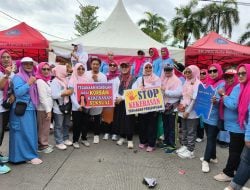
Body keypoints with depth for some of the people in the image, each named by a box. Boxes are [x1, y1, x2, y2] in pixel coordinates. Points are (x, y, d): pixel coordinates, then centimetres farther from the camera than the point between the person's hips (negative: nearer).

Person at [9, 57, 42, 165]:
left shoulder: (32, 76, 16)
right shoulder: (18, 77, -7)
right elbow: (18, 92, -19)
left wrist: (34, 83, 9)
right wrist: (29, 83, -21)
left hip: (30, 109, 8)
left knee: (30, 132, 12)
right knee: (25, 133, -3)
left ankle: (27, 154, 25)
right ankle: (29, 156, 7)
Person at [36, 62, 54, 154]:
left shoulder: (46, 80, 12)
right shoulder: (40, 81, -16)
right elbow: (43, 98, -21)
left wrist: (49, 109, 9)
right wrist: (48, 110, -22)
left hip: (47, 107, 9)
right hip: (43, 109, -9)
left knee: (44, 127, 18)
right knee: (44, 127, 2)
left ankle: (43, 143, 30)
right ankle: (43, 145, 16)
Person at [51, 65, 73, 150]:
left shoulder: (66, 80, 12)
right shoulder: (55, 82, -12)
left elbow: (69, 90, 26)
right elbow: (54, 95, -22)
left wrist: (70, 91, 4)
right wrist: (66, 93, -20)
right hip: (58, 107, -8)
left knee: (66, 124, 16)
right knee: (59, 126, 2)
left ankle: (66, 139, 30)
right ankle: (59, 142, 11)